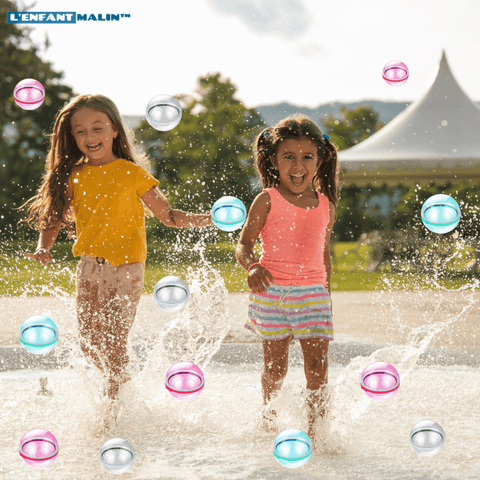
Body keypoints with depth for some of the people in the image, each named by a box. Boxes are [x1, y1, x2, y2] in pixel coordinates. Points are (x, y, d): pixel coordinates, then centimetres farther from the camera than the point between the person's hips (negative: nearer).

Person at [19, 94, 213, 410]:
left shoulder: (131, 173, -6)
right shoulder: (73, 177, 3)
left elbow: (167, 216, -1)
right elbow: (54, 219, 11)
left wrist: (207, 219, -14)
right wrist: (43, 249, -7)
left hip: (126, 267, -4)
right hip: (89, 266, 4)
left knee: (113, 344, -9)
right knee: (90, 345, 10)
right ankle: (123, 383, 37)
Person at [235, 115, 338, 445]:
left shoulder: (326, 206, 7)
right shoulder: (267, 201, -4)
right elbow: (244, 244, -2)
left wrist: (326, 294, 19)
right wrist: (252, 267, -23)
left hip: (313, 293, 2)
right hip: (272, 291, -2)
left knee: (318, 365, -8)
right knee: (276, 366, 7)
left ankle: (316, 431, -2)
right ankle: (269, 414, 34)